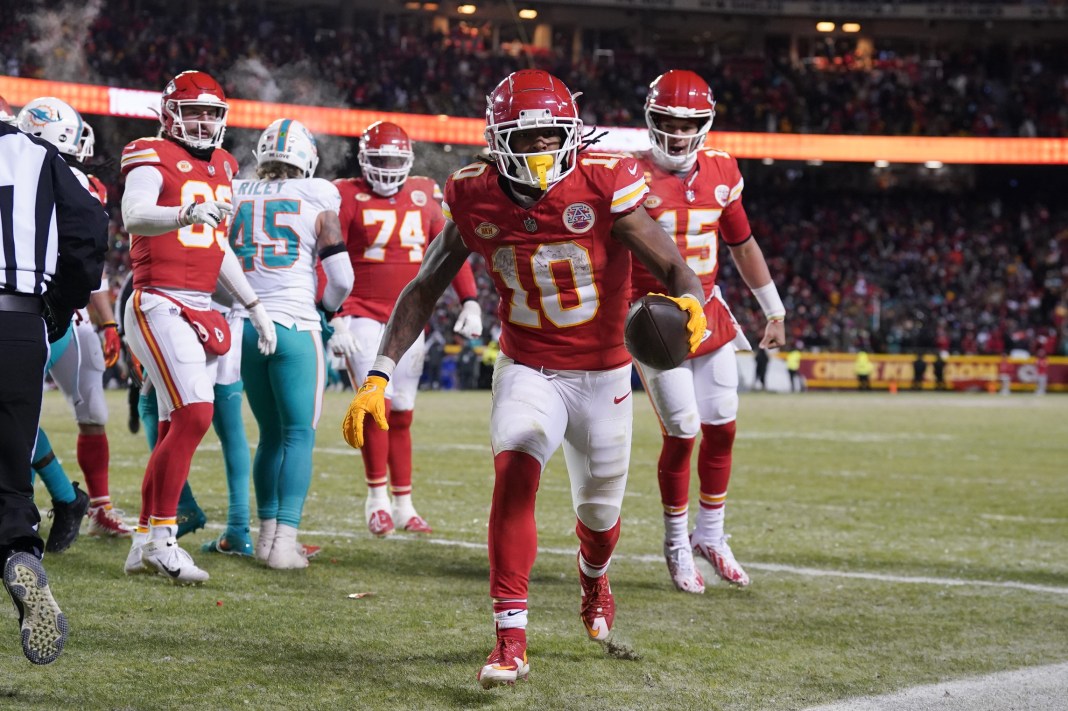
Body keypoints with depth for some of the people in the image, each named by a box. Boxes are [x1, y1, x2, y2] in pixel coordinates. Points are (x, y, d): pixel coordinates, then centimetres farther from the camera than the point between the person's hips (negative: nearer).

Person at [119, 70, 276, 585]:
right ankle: (162, 537, -12)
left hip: (200, 310, 8)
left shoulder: (221, 167, 17)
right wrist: (187, 213, -45)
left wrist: (254, 306, 26)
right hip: (159, 305, -8)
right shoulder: (153, 159, -7)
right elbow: (133, 216, -27)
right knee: (195, 414, -19)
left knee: (176, 429, 8)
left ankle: (145, 544, 14)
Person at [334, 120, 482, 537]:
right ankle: (377, 498, -4)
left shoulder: (424, 196, 7)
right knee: (377, 401, -17)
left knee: (402, 413, 9)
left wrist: (470, 303, 6)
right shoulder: (349, 198, -5)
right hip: (362, 315, -4)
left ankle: (404, 505, 17)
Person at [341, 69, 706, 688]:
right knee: (515, 471, -28)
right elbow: (424, 290, -4)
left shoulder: (604, 185, -20)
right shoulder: (475, 198, -12)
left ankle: (594, 578, 54)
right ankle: (511, 641, -25)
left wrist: (690, 305, -46)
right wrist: (379, 377, -12)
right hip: (527, 370, 0)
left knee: (600, 513, 15)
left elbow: (675, 269, -22)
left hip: (603, 374, 0)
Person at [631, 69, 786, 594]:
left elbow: (742, 245, 16)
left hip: (709, 314, 5)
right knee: (681, 433, -6)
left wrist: (775, 312, 20)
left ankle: (711, 537, 24)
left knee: (722, 429, 6)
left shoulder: (720, 173, 4)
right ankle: (677, 546, 13)